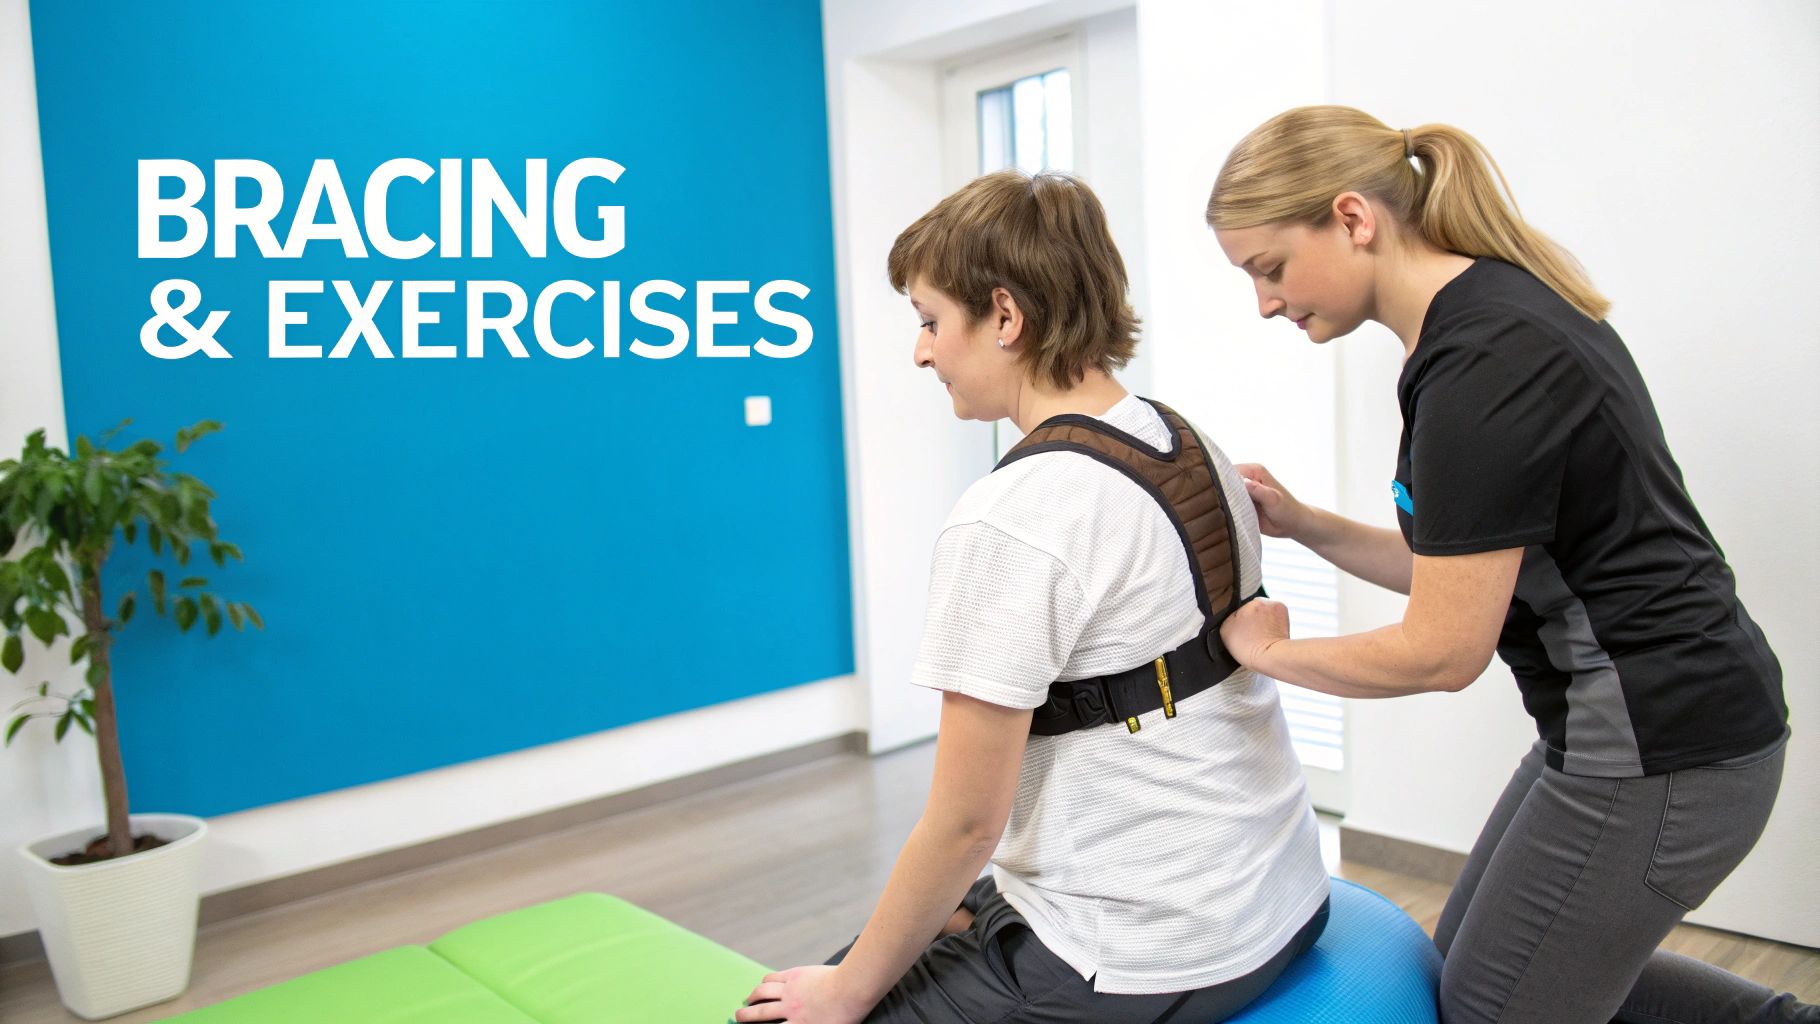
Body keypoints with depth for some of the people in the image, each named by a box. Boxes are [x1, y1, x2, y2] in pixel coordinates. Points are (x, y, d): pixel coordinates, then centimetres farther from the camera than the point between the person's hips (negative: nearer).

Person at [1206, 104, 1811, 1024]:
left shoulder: (1482, 361, -24)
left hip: (1655, 754, -10)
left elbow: (1443, 650, -22)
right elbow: (1466, 569, 13)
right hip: (1635, 719, 10)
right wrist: (1304, 526, 3)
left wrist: (1270, 651, -7)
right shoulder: (1491, 311, 6)